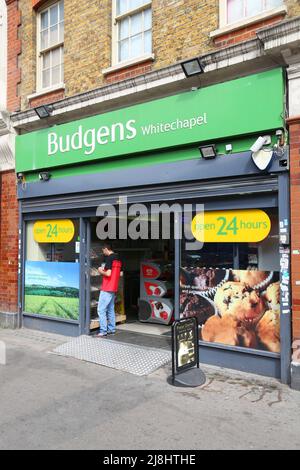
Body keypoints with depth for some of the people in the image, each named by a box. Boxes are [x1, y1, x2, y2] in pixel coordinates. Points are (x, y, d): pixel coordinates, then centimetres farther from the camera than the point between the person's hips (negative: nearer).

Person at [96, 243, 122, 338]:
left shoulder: (109, 258, -14)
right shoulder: (118, 259, 12)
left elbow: (108, 273, -22)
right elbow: (119, 273, 18)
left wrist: (101, 271, -3)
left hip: (106, 289, -9)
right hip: (114, 288, 9)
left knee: (101, 310, -5)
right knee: (110, 309, 15)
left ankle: (103, 331, -5)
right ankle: (111, 329, 19)